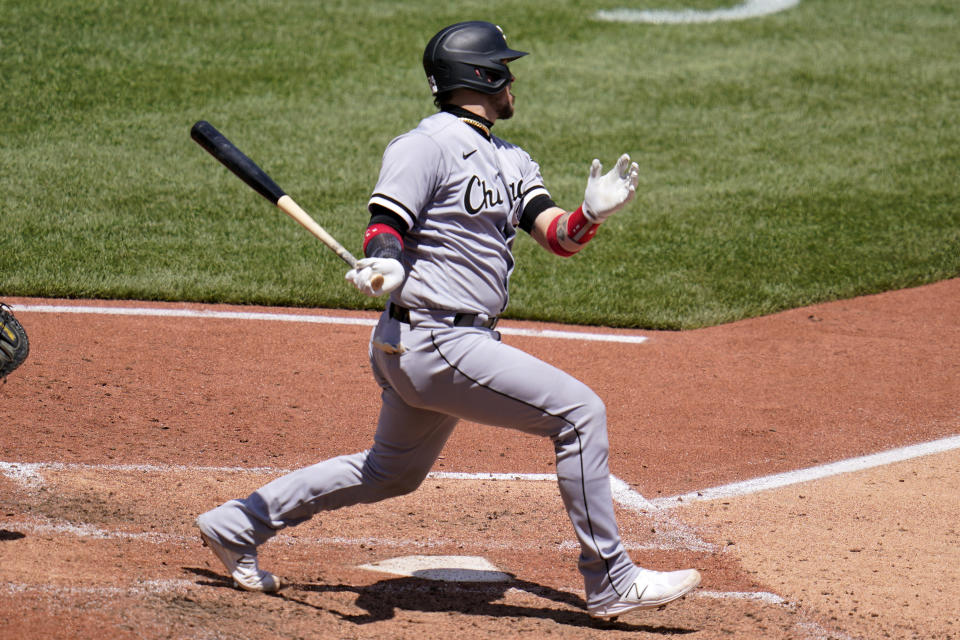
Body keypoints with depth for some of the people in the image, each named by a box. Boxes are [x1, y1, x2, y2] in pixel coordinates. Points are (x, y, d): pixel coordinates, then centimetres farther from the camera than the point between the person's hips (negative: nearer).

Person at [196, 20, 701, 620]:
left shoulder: (511, 161, 18)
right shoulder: (432, 143, -9)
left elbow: (558, 235, 6)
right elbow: (387, 224, -15)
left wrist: (591, 213, -15)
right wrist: (382, 266, -36)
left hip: (464, 340, 10)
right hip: (432, 340, -10)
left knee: (394, 471, 22)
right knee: (580, 411, -12)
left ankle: (238, 524, 31)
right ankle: (610, 582, -6)